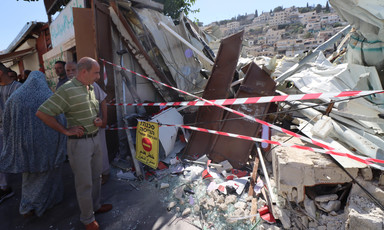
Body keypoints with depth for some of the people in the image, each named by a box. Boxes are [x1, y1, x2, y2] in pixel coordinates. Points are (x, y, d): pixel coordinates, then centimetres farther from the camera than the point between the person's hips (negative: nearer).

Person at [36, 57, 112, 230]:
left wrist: (98, 121, 1)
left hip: (95, 139, 8)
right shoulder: (67, 90, -17)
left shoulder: (90, 88, 8)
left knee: (96, 176, 21)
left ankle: (95, 206, 42)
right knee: (84, 183, 6)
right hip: (79, 142, -8)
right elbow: (41, 113, -17)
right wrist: (66, 131, -16)